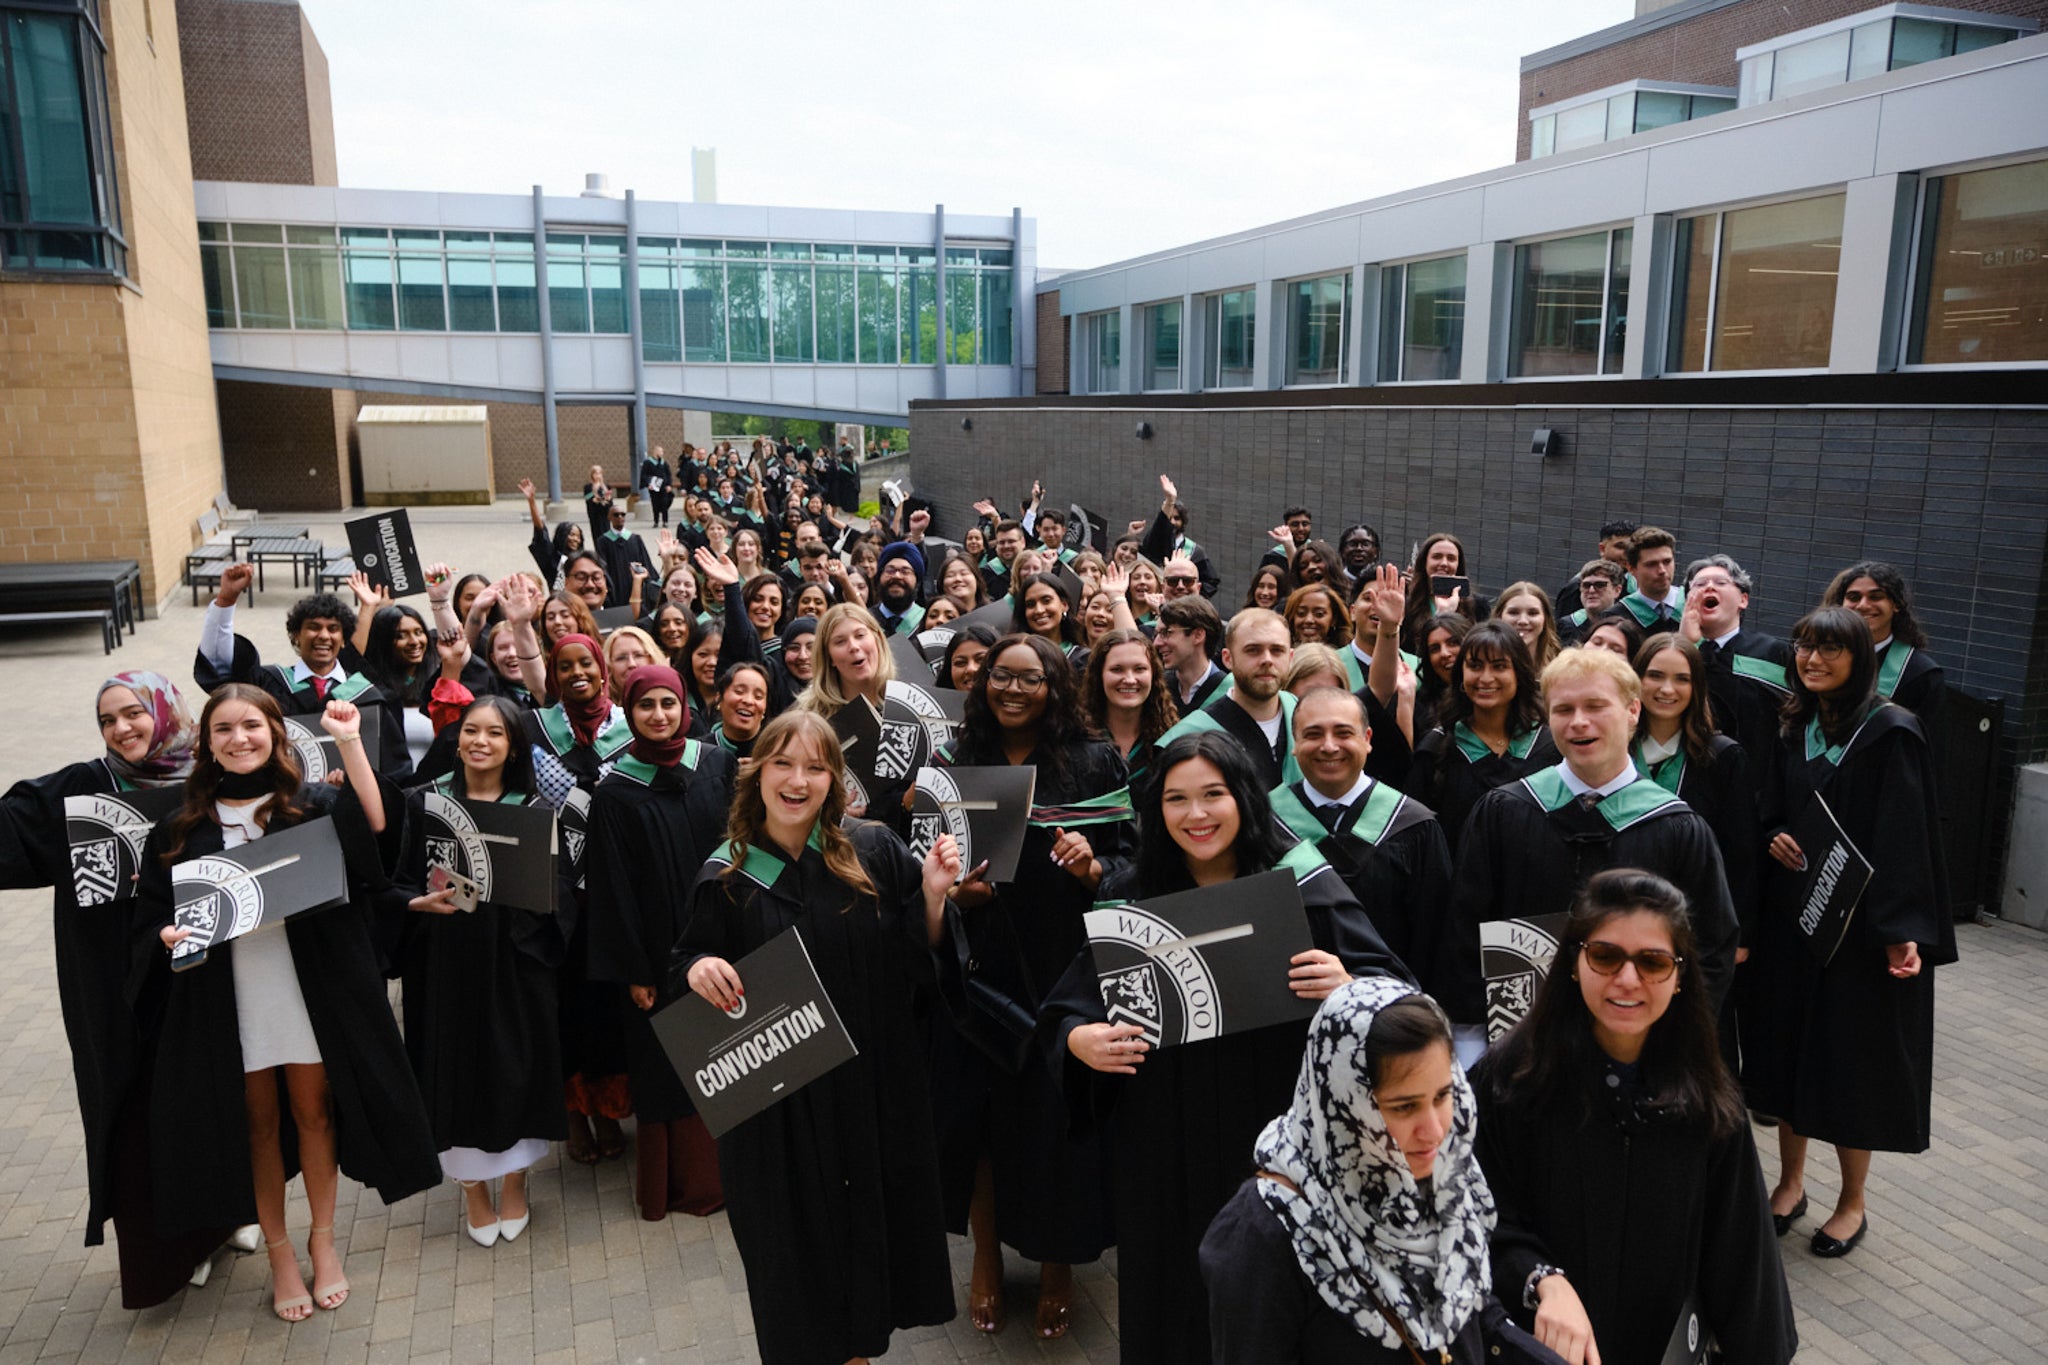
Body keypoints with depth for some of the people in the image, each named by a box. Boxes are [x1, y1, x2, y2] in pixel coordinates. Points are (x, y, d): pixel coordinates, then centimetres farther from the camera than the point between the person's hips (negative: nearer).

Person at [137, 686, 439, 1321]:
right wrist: (169, 935, -16)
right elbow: (153, 919, 7)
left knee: (313, 1112, 11)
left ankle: (322, 1239, 31)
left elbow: (373, 825, -22)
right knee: (258, 1122, 12)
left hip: (309, 991, -1)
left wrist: (349, 741, -26)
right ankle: (278, 1251, 29)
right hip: (228, 1001, 1)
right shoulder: (180, 830, 4)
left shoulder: (312, 806, -2)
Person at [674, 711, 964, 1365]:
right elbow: (686, 965, 3)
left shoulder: (876, 854, -6)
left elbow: (924, 959, -1)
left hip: (871, 1088, 1)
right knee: (795, 1235, 12)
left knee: (868, 1224, 15)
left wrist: (933, 895, -18)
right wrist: (696, 971, -19)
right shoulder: (726, 878, -5)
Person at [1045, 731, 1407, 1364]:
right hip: (1165, 1152, 2)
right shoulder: (1128, 896, 0)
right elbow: (1066, 1010, 4)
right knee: (1172, 1312, 12)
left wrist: (1348, 987, -27)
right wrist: (1080, 1039, -17)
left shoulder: (1304, 884, -5)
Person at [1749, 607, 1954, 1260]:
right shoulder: (1794, 728, 6)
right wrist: (1774, 838, -6)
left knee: (1853, 1054, 4)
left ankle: (1852, 1203, 22)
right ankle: (1790, 1182, 27)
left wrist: (1902, 930, -22)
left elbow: (1907, 834, -16)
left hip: (1862, 921, -5)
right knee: (1788, 1041, 11)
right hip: (1792, 910, 6)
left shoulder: (1892, 731, -12)